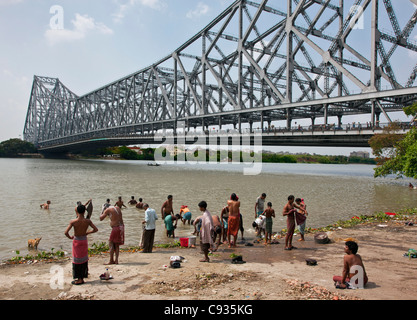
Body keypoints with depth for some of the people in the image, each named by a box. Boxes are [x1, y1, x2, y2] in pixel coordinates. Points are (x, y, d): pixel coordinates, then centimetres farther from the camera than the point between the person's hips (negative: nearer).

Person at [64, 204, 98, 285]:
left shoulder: (73, 222, -16)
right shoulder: (88, 221, -10)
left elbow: (66, 232, -20)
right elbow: (96, 229, -6)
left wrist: (70, 237, -1)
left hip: (76, 241, -2)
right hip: (84, 241, 2)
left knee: (77, 260, 9)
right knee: (84, 259, 13)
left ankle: (79, 279, 12)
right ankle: (82, 277, 21)